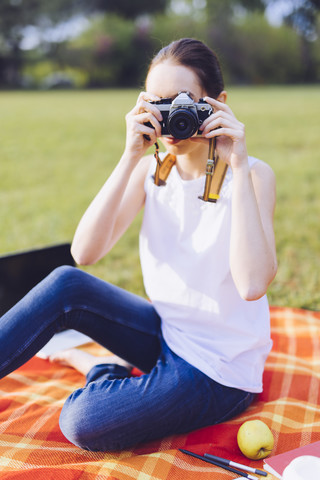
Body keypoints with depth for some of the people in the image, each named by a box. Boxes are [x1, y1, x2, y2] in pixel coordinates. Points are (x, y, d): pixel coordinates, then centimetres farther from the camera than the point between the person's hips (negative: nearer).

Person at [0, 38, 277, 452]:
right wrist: (130, 158, -23)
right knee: (66, 284, -16)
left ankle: (103, 369, 9)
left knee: (83, 422, -21)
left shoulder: (253, 174, -16)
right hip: (166, 332, 5)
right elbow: (84, 252, -17)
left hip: (220, 372, -4)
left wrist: (239, 166, -30)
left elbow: (252, 284, -32)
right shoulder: (150, 171, -3)